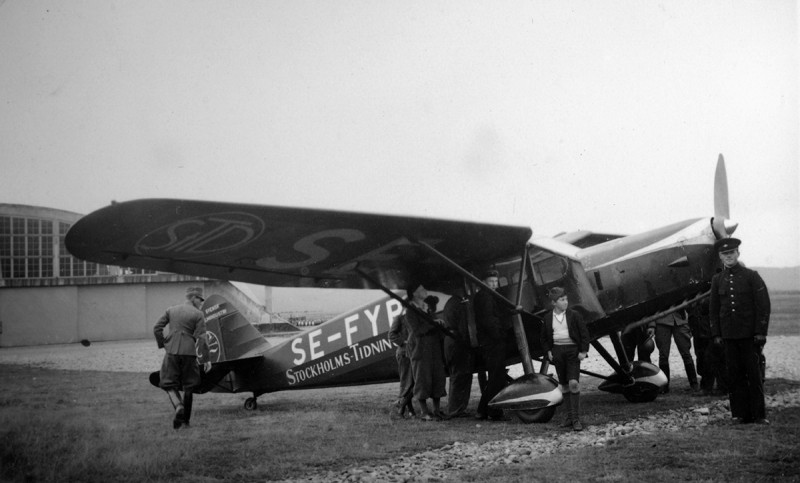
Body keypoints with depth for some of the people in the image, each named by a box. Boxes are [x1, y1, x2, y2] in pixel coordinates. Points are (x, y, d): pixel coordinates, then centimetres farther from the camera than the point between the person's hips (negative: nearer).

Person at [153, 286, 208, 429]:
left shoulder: (171, 310, 9)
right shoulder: (198, 314, -3)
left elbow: (157, 328, 5)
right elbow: (201, 337, -8)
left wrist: (163, 345, 15)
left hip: (172, 352, 2)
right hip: (189, 352, -2)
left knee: (169, 385, 7)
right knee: (188, 387, 12)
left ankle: (178, 407, -22)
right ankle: (185, 419, 15)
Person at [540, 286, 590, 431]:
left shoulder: (574, 315, -4)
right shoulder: (548, 318, 4)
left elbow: (584, 333, -2)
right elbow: (544, 337, 14)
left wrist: (583, 351, -7)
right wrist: (548, 351, 4)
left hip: (573, 350, -3)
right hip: (557, 351, 3)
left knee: (573, 383, -14)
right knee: (564, 385, 10)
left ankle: (576, 419, -9)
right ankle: (569, 416, 20)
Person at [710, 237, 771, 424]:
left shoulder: (751, 276, -1)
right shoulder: (717, 280, 9)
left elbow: (763, 305, -3)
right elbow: (713, 308, 12)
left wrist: (760, 332, -8)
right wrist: (716, 334, 6)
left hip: (750, 334, -3)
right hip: (729, 335, 3)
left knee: (754, 374, -1)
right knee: (735, 375, 3)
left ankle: (759, 415, 5)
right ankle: (741, 414, 9)